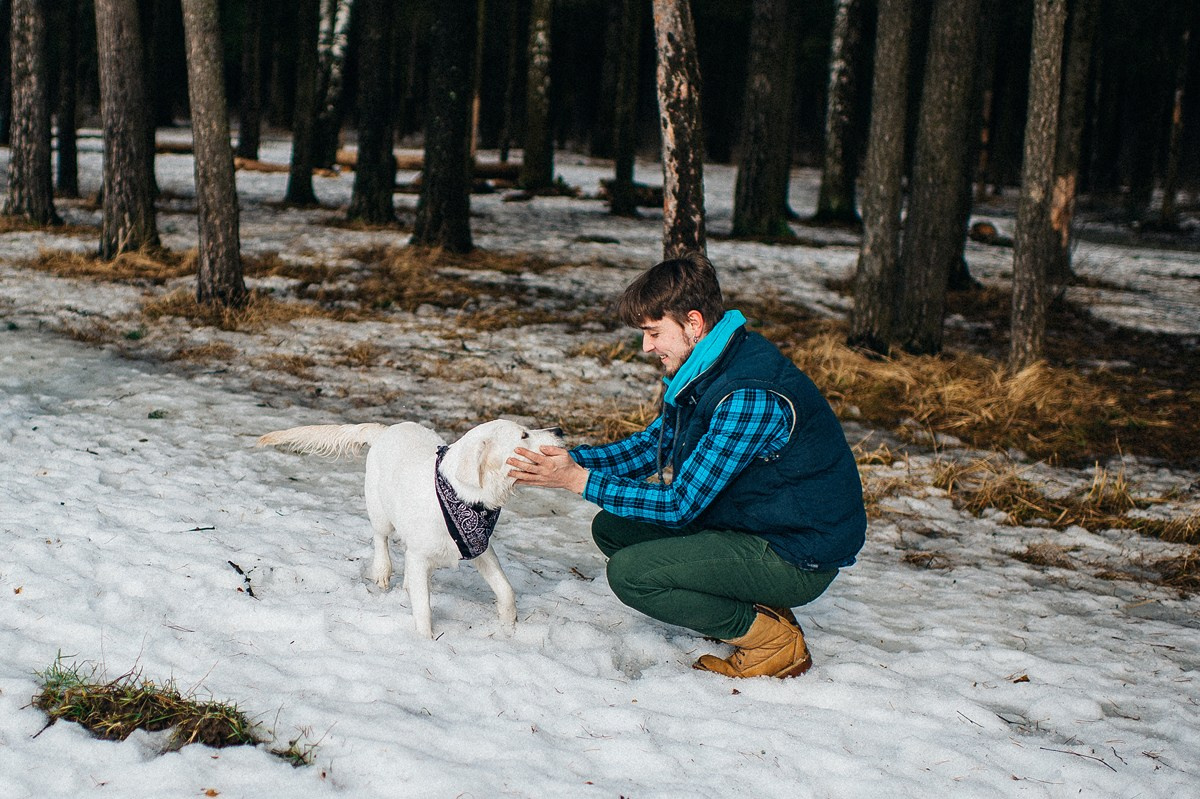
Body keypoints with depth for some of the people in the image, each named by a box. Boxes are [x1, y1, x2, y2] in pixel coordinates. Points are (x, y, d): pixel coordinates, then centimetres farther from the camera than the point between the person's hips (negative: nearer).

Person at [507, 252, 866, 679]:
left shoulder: (749, 394, -27)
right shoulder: (700, 369, 3)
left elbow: (681, 504, -25)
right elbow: (650, 445, 12)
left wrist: (580, 479, -22)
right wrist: (571, 459, -3)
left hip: (798, 558, -10)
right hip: (750, 525, 10)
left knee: (630, 572, -19)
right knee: (612, 528, 8)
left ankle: (770, 637, -6)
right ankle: (751, 607, 8)